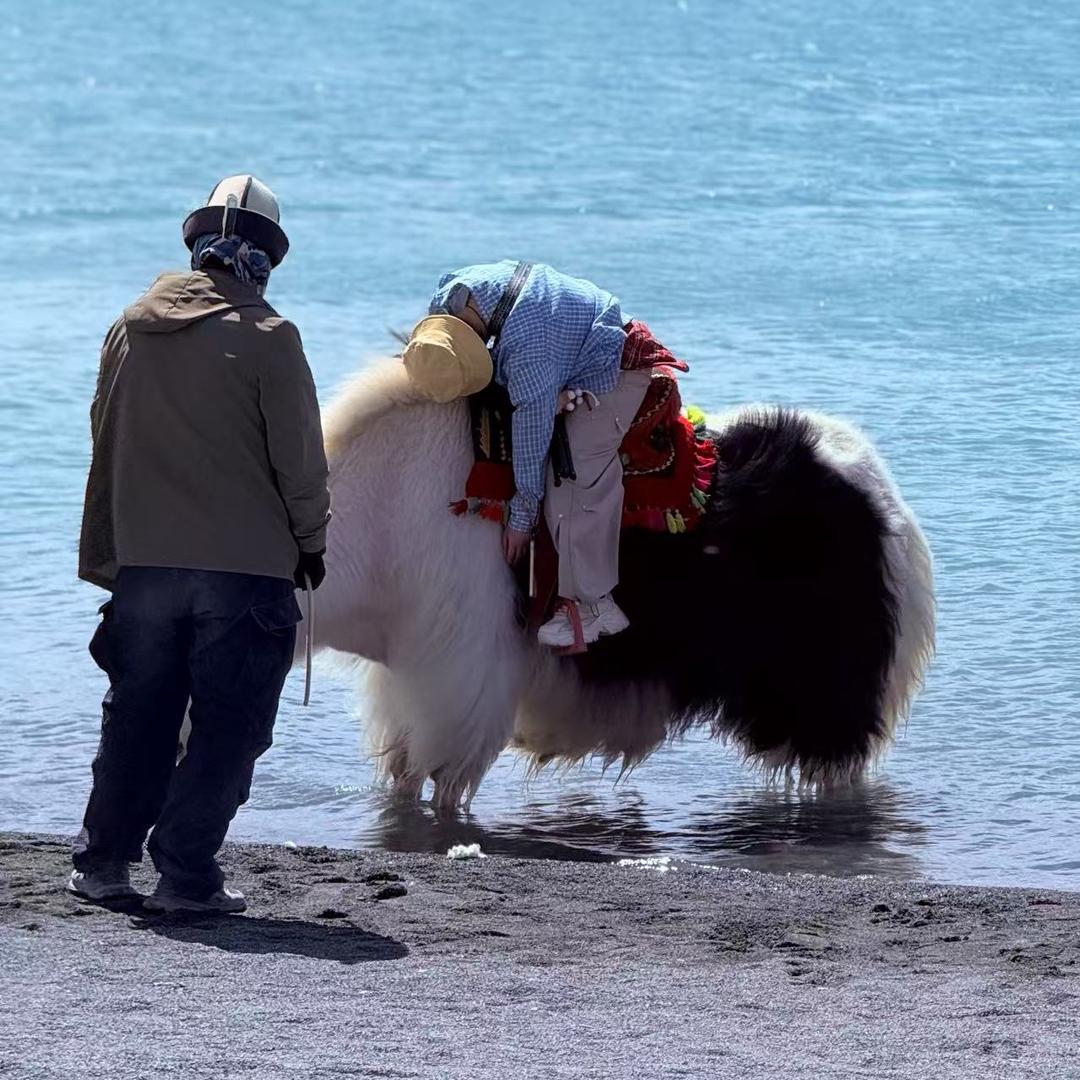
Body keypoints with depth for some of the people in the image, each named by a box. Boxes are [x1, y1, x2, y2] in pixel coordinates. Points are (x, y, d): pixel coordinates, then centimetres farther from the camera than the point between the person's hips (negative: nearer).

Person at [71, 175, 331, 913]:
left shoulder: (132, 329, 7)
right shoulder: (266, 338, -10)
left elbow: (106, 446, 14)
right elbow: (299, 458, -7)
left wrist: (107, 561, 22)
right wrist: (309, 543, 8)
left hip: (145, 560, 5)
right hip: (246, 566, -5)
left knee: (137, 718, 16)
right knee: (228, 726, 2)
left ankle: (102, 860, 20)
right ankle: (187, 875, -2)